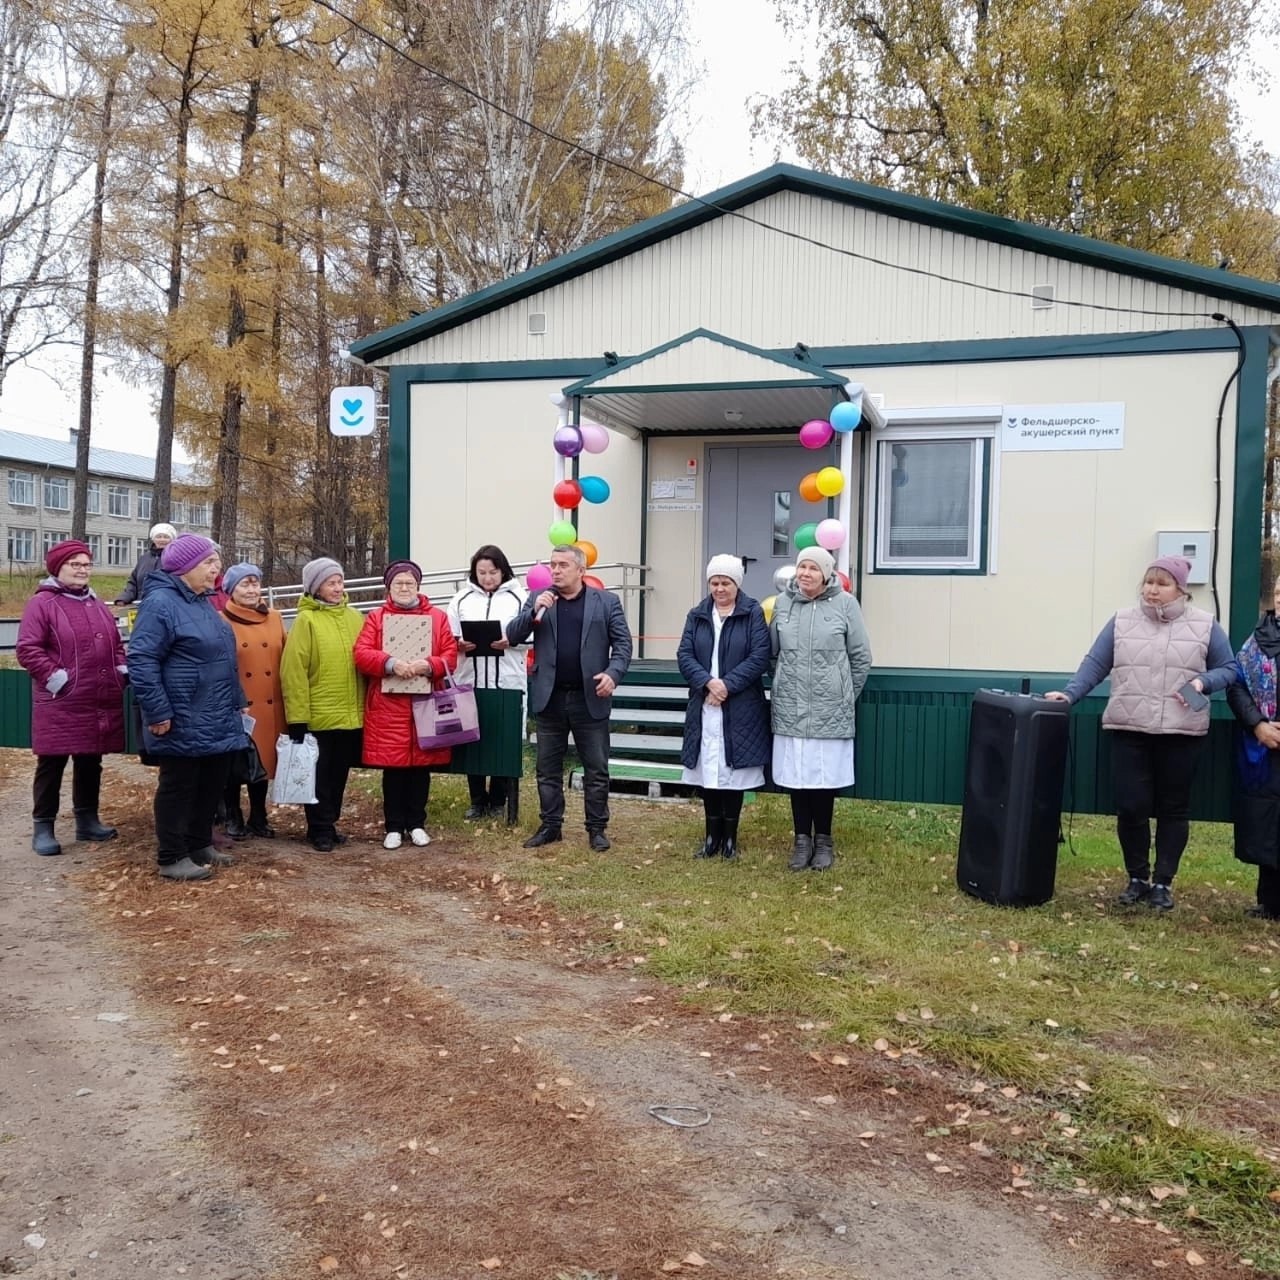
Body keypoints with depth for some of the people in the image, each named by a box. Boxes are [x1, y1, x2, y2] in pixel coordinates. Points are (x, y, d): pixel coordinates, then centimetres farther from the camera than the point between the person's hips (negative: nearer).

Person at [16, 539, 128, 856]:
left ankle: (87, 820, 24)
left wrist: (122, 671, 9)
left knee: (91, 763, 14)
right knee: (51, 764, 0)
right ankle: (43, 827, 8)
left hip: (101, 702, 7)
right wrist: (54, 677, -17)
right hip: (60, 704, -6)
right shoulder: (41, 603, -5)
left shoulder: (98, 606, 17)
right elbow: (27, 650, -12)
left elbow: (116, 645, 24)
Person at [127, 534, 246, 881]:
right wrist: (158, 712, -22)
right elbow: (141, 660, -21)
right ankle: (172, 857, 12)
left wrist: (236, 701, 22)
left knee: (212, 783, 16)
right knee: (178, 787, 1)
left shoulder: (201, 602, 14)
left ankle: (200, 844, 30)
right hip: (184, 722, -9)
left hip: (215, 720, 9)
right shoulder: (160, 603, -16)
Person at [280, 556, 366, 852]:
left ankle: (329, 824, 28)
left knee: (339, 772, 15)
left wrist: (367, 705, 10)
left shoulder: (355, 617, 8)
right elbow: (293, 671, -12)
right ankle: (320, 830, 16)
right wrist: (297, 717, -15)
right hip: (318, 715, -5)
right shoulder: (306, 620, -8)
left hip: (352, 713, 5)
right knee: (319, 774, 5)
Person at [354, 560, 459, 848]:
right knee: (392, 765, 3)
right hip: (387, 705, -1)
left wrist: (428, 665, -18)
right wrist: (391, 663, -21)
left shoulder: (438, 617, 8)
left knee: (421, 764, 7)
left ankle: (417, 824, 20)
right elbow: (361, 654, -5)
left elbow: (450, 656, 1)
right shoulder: (375, 617, 7)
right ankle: (394, 827, 13)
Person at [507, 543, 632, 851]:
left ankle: (596, 828, 16)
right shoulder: (538, 599, 6)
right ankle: (550, 825, 22)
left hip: (590, 698, -2)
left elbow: (623, 643, 0)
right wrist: (534, 611, -15)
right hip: (549, 698, 2)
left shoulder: (606, 601, 1)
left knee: (596, 768, 5)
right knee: (548, 768, 10)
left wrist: (613, 673, -17)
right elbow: (513, 636, 0)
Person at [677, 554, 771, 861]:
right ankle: (712, 835, 17)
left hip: (740, 709, -3)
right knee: (707, 771, 6)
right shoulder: (697, 615, 9)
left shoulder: (753, 614, -1)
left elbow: (759, 657, -9)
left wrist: (727, 685, -16)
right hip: (703, 707, 3)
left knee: (733, 772, 1)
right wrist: (708, 682, -15)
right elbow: (684, 655, 2)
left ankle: (730, 836, 13)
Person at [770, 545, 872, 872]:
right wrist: (784, 685, 12)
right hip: (790, 708, 2)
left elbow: (861, 657, 2)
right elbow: (772, 652, 13)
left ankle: (823, 840, 20)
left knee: (825, 776, 5)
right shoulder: (783, 602, 3)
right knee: (796, 775, 7)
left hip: (830, 710, -2)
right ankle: (802, 839, 20)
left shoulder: (845, 603, -4)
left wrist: (845, 695, 6)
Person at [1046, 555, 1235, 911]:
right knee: (1130, 807, 0)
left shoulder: (1205, 625, 3)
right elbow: (1094, 665, 4)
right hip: (1129, 731, 0)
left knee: (1172, 809, 8)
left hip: (1181, 733, 0)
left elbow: (1228, 669, 8)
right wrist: (1069, 694, -8)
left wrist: (1203, 682, -11)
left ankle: (1163, 883, 20)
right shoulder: (1121, 622, 5)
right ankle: (1137, 878, 18)